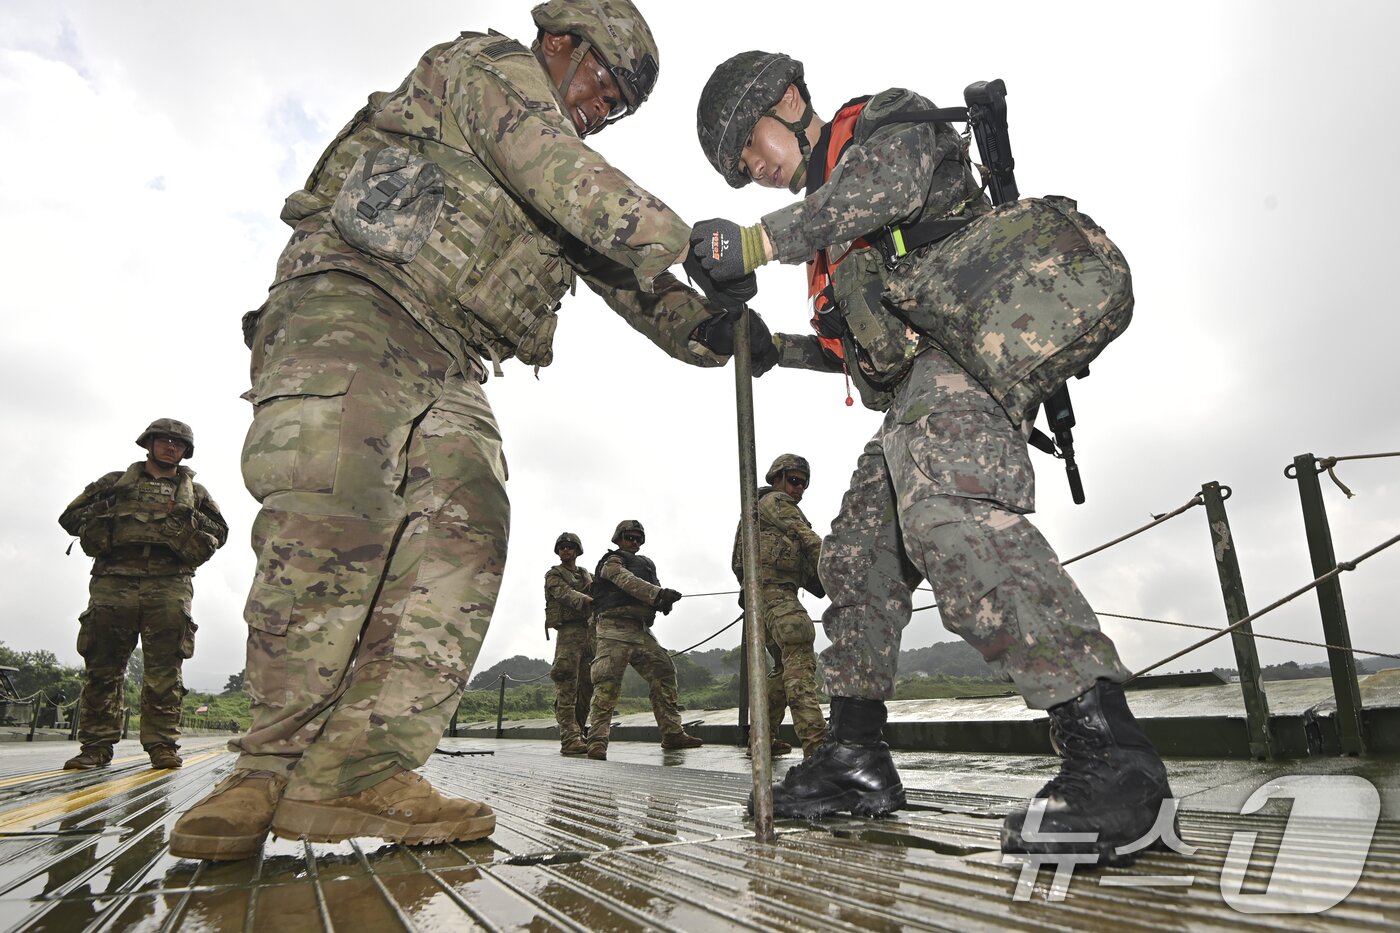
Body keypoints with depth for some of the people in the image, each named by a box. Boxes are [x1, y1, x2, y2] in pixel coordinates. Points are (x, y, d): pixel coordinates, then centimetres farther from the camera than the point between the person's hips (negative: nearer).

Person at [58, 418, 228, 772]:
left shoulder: (195, 491, 21)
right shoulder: (115, 482, 21)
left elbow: (220, 532, 17)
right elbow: (70, 517, 19)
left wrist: (189, 519, 0)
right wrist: (103, 512, 1)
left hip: (168, 586, -1)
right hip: (114, 582, 1)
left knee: (165, 669, -5)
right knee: (102, 666, 0)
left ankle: (162, 745, -2)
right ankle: (96, 746, 6)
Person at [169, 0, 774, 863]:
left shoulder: (564, 203, 29)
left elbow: (628, 282, 22)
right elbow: (559, 173, -13)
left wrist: (712, 330, 5)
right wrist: (696, 248, -16)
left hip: (445, 363, 7)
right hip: (350, 304, -7)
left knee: (463, 530, -15)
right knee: (333, 508, -25)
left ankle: (355, 772, -18)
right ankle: (275, 761, -14)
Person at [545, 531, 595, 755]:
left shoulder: (587, 575, 22)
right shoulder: (553, 575, 6)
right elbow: (565, 594, -13)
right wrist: (590, 601, -30)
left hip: (590, 631, 6)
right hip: (568, 630, -6)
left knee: (586, 686, 5)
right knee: (567, 687, -12)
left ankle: (577, 734, 13)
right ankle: (569, 739, -16)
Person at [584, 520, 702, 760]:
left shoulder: (645, 564, 28)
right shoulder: (612, 562, 5)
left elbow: (654, 588, 16)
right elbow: (628, 582, -14)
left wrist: (664, 599, -9)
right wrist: (658, 594, -28)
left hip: (641, 631, 7)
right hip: (615, 627, -7)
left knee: (664, 672, 1)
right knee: (607, 682, -14)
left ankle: (672, 733, 5)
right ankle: (597, 742, -15)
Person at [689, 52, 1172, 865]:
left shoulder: (888, 121, 10)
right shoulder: (831, 221, 32)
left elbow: (892, 178, -17)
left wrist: (762, 240, -25)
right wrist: (778, 347, 22)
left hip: (967, 343, -10)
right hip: (916, 386, 10)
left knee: (948, 510, -34)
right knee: (859, 554, 3)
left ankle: (1111, 747, -36)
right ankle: (856, 760, 8)